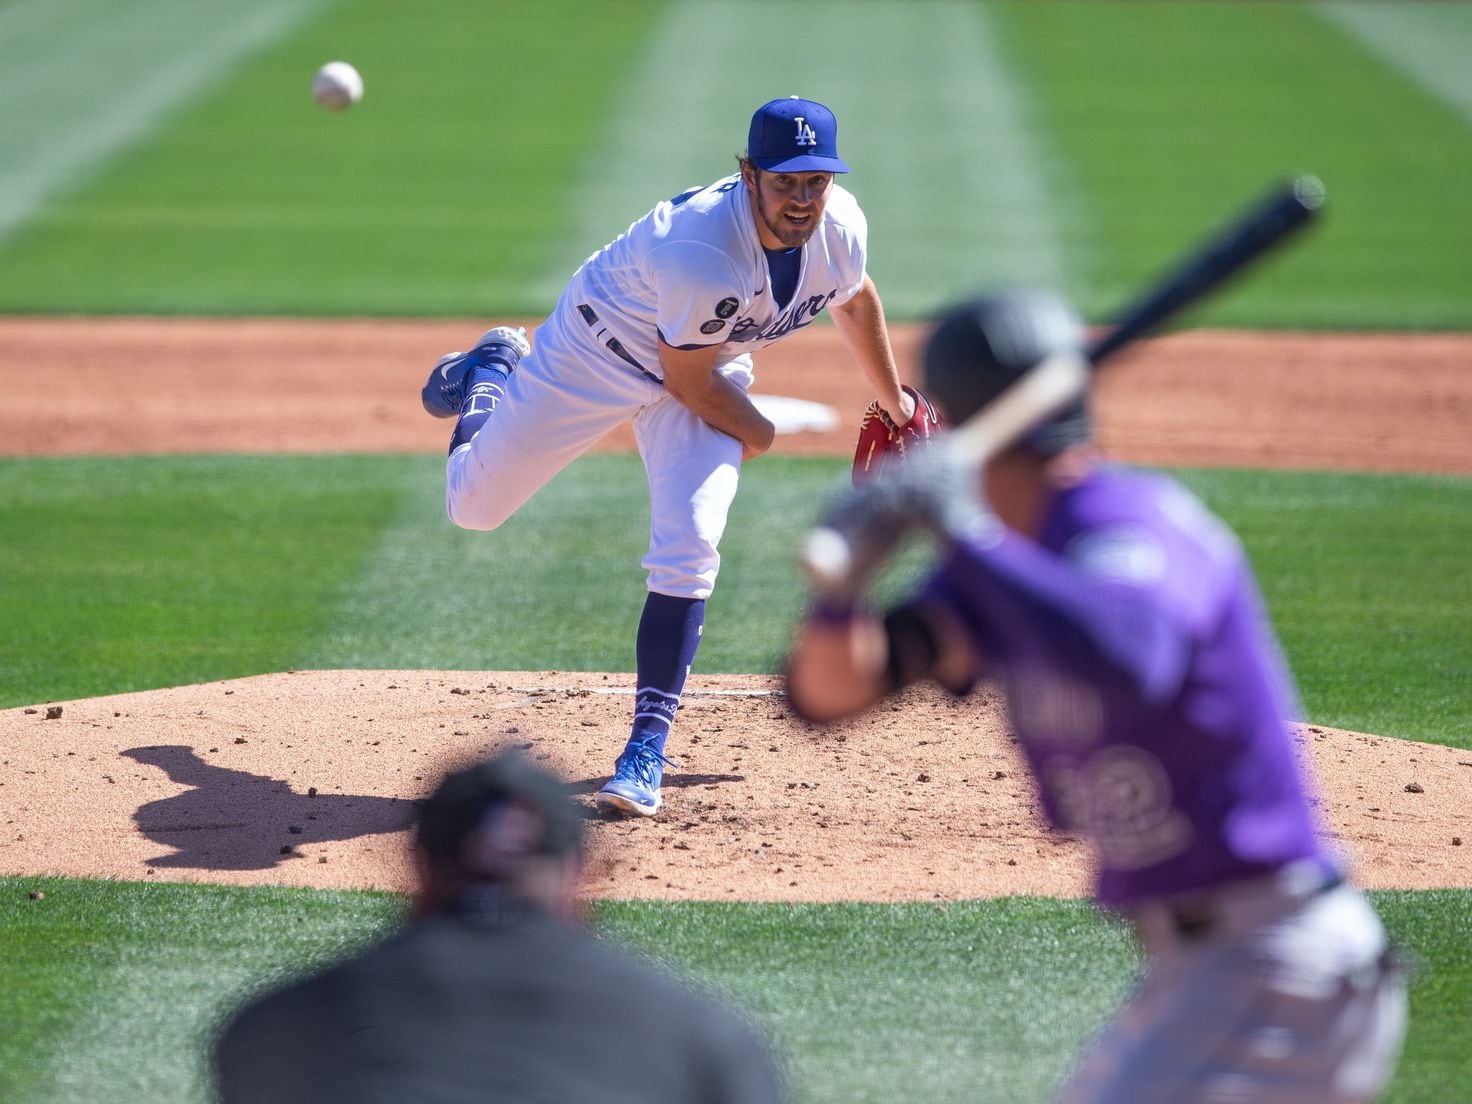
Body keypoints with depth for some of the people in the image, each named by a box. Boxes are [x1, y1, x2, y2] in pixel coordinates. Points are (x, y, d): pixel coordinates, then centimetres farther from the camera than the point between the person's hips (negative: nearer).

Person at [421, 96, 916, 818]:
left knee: (688, 545, -16)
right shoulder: (700, 248, -41)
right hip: (602, 348, -4)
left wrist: (895, 404, 17)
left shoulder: (841, 229, -21)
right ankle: (492, 371, 41)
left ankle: (647, 745, -5)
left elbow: (855, 300, 5)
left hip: (712, 364, 4)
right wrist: (757, 434, -9)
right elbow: (689, 381, -25)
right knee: (474, 507, 8)